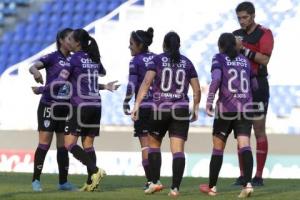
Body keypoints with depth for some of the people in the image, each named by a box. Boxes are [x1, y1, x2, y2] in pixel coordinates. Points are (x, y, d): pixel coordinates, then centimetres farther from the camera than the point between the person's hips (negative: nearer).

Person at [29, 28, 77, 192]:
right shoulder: (52, 57, -5)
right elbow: (33, 66, -20)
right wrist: (35, 71, -45)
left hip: (65, 107, 6)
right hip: (49, 105, -6)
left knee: (63, 145, 7)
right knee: (44, 143, -8)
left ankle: (63, 182, 13)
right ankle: (36, 180, -2)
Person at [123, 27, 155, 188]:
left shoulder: (136, 61, -7)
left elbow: (132, 85, -13)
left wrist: (126, 103, -1)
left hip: (143, 106, -5)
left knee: (145, 144, -1)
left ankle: (150, 179, -6)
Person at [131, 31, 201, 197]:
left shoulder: (157, 60, 2)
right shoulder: (186, 63, 9)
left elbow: (146, 82, -10)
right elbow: (196, 89, 9)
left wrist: (137, 104, -12)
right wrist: (195, 109, 21)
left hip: (160, 109, -1)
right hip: (181, 110, 1)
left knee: (153, 144, 17)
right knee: (178, 150, -2)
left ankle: (154, 182, 7)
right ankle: (175, 188, -10)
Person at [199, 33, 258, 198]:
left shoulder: (219, 58, 2)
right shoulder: (245, 60, 15)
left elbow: (216, 78, -16)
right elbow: (254, 85, 23)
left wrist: (209, 101, -15)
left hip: (226, 108, -2)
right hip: (246, 108, 2)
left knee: (218, 148, 11)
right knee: (244, 146, -9)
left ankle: (212, 187, 19)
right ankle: (248, 183, -29)